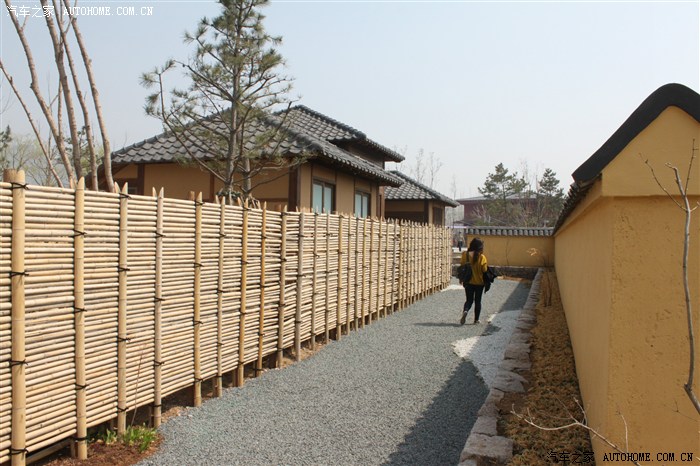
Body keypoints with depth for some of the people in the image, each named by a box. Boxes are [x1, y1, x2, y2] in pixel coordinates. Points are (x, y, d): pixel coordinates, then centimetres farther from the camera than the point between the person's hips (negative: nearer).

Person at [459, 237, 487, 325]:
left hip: (468, 282, 2)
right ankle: (476, 320, 18)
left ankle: (465, 311, -17)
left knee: (469, 300, 13)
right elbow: (484, 270, -12)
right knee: (477, 301, 13)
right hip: (479, 282, -1)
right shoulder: (482, 257, -14)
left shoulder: (465, 254, -8)